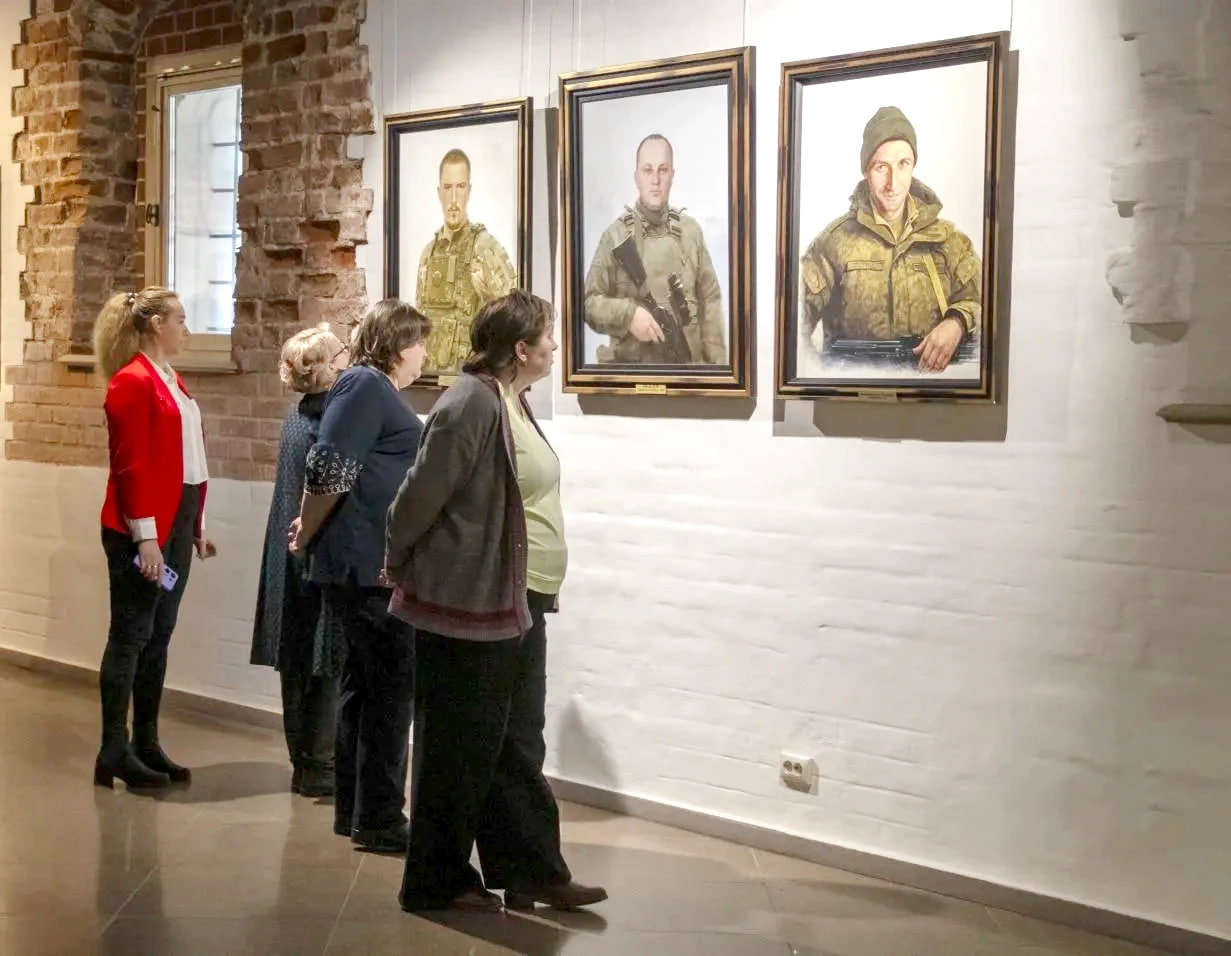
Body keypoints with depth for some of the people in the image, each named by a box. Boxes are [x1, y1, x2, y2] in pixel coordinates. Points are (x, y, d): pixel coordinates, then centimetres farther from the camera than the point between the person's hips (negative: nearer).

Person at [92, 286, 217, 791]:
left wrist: (197, 527, 15)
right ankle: (114, 753, 3)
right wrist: (144, 536, -20)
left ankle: (146, 744, 18)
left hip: (179, 523, 9)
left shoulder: (172, 381, 16)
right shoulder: (132, 381, -11)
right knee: (130, 636, -4)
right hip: (145, 530, -9)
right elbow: (129, 465, -17)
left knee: (159, 636, 11)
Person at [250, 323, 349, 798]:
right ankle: (320, 767, 4)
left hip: (292, 550, 9)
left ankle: (303, 764, 21)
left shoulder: (298, 415, 11)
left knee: (299, 664, 12)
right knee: (329, 665, -1)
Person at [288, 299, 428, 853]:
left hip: (374, 565, 10)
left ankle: (354, 810, 22)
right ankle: (378, 819, 1)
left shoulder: (379, 391, 19)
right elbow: (328, 469, -19)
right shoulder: (365, 386, -12)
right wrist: (310, 533, -8)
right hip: (366, 564, -10)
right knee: (391, 685, -6)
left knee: (366, 683, 14)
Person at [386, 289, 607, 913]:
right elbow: (421, 494, -15)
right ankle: (435, 882, 18)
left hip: (518, 603, 9)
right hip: (470, 603, -9)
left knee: (518, 746, 15)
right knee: (460, 748, 4)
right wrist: (397, 566, -2)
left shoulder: (512, 401, 11)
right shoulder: (472, 403, -19)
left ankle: (532, 871, 24)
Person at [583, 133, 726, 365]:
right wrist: (627, 314, -17)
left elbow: (710, 302, 8)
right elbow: (589, 302, 0)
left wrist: (717, 365, 3)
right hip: (631, 368, -2)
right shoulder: (615, 236, -1)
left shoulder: (690, 231, 5)